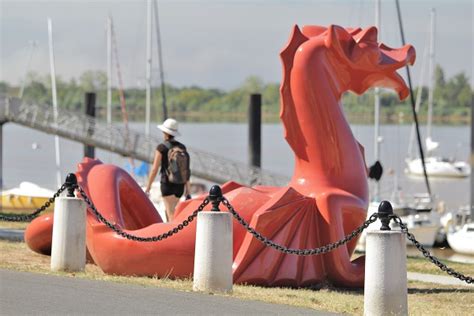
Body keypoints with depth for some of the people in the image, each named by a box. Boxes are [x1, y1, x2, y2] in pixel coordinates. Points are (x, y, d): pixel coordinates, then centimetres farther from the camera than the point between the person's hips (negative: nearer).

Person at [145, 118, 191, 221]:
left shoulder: (161, 148, -10)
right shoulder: (182, 147, 5)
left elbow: (155, 169, -10)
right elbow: (187, 169, 6)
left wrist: (148, 186, -1)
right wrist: (187, 188, 12)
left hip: (167, 184, -6)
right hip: (180, 185, 6)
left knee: (171, 215, -8)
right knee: (169, 210, 24)